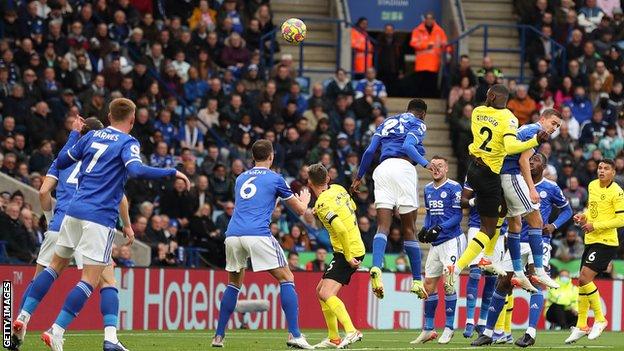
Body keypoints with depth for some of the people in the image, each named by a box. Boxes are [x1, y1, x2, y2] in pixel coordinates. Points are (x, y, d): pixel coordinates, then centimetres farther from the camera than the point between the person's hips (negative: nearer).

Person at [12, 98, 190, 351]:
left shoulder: (91, 136, 13)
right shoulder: (128, 143, -5)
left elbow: (60, 163, 21)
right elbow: (136, 170, -24)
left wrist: (74, 134, 36)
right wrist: (173, 173, -17)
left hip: (74, 210, 6)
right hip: (100, 218, -6)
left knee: (56, 266, 21)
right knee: (90, 279, -4)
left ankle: (23, 317, 12)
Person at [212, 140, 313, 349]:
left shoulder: (241, 179, 24)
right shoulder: (274, 179, 9)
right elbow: (300, 210, 18)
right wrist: (304, 199, 41)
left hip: (233, 235, 5)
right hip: (258, 234, -5)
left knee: (234, 283, 23)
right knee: (286, 279, 3)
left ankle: (219, 336, 18)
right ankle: (294, 335, -9)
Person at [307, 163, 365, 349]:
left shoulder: (323, 204, -19)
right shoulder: (338, 189, 7)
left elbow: (340, 229, -29)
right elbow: (352, 207, 27)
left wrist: (349, 257, -22)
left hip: (347, 252, -10)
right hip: (356, 247, 10)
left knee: (326, 294, -21)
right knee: (321, 290, 18)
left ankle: (351, 332, -34)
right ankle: (333, 338, 21)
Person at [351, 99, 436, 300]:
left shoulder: (387, 123, 27)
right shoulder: (418, 124, 11)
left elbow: (370, 151, 20)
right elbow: (408, 146, -8)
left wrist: (359, 177, 27)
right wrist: (425, 163, -17)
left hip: (382, 170, 4)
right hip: (403, 167, -4)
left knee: (383, 226, -7)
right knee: (409, 229, 2)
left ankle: (376, 268, -33)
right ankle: (417, 281, 4)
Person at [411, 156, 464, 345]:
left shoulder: (453, 188, -8)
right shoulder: (428, 189, 13)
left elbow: (457, 216, -11)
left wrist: (439, 228, -22)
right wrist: (425, 229, 3)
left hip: (452, 240, -7)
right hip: (435, 243, 7)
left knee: (448, 283, -9)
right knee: (429, 284, 6)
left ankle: (449, 328, 0)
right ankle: (428, 329, 12)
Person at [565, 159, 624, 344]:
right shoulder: (592, 186, 10)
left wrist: (595, 225, -19)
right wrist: (583, 216, 5)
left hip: (606, 242, -8)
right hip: (590, 241, 8)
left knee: (585, 278, -17)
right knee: (583, 281, 8)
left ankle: (600, 319, -3)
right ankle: (581, 326, 18)